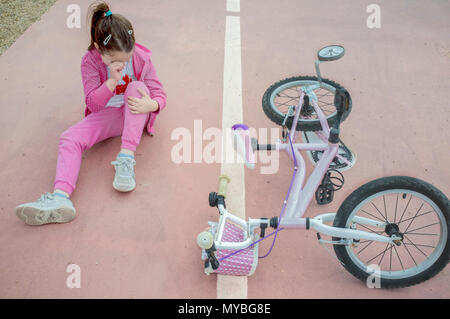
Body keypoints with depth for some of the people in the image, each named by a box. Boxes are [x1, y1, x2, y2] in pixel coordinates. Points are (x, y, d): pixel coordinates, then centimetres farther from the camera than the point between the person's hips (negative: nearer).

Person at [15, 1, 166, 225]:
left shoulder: (141, 57, -12)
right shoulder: (90, 62, -11)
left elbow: (159, 92, -8)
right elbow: (93, 103, -15)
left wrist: (152, 104, -34)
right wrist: (112, 81, -32)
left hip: (134, 115, -1)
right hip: (106, 115, 1)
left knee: (137, 87, -33)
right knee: (70, 138, -23)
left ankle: (126, 159, -40)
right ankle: (60, 197, -42)